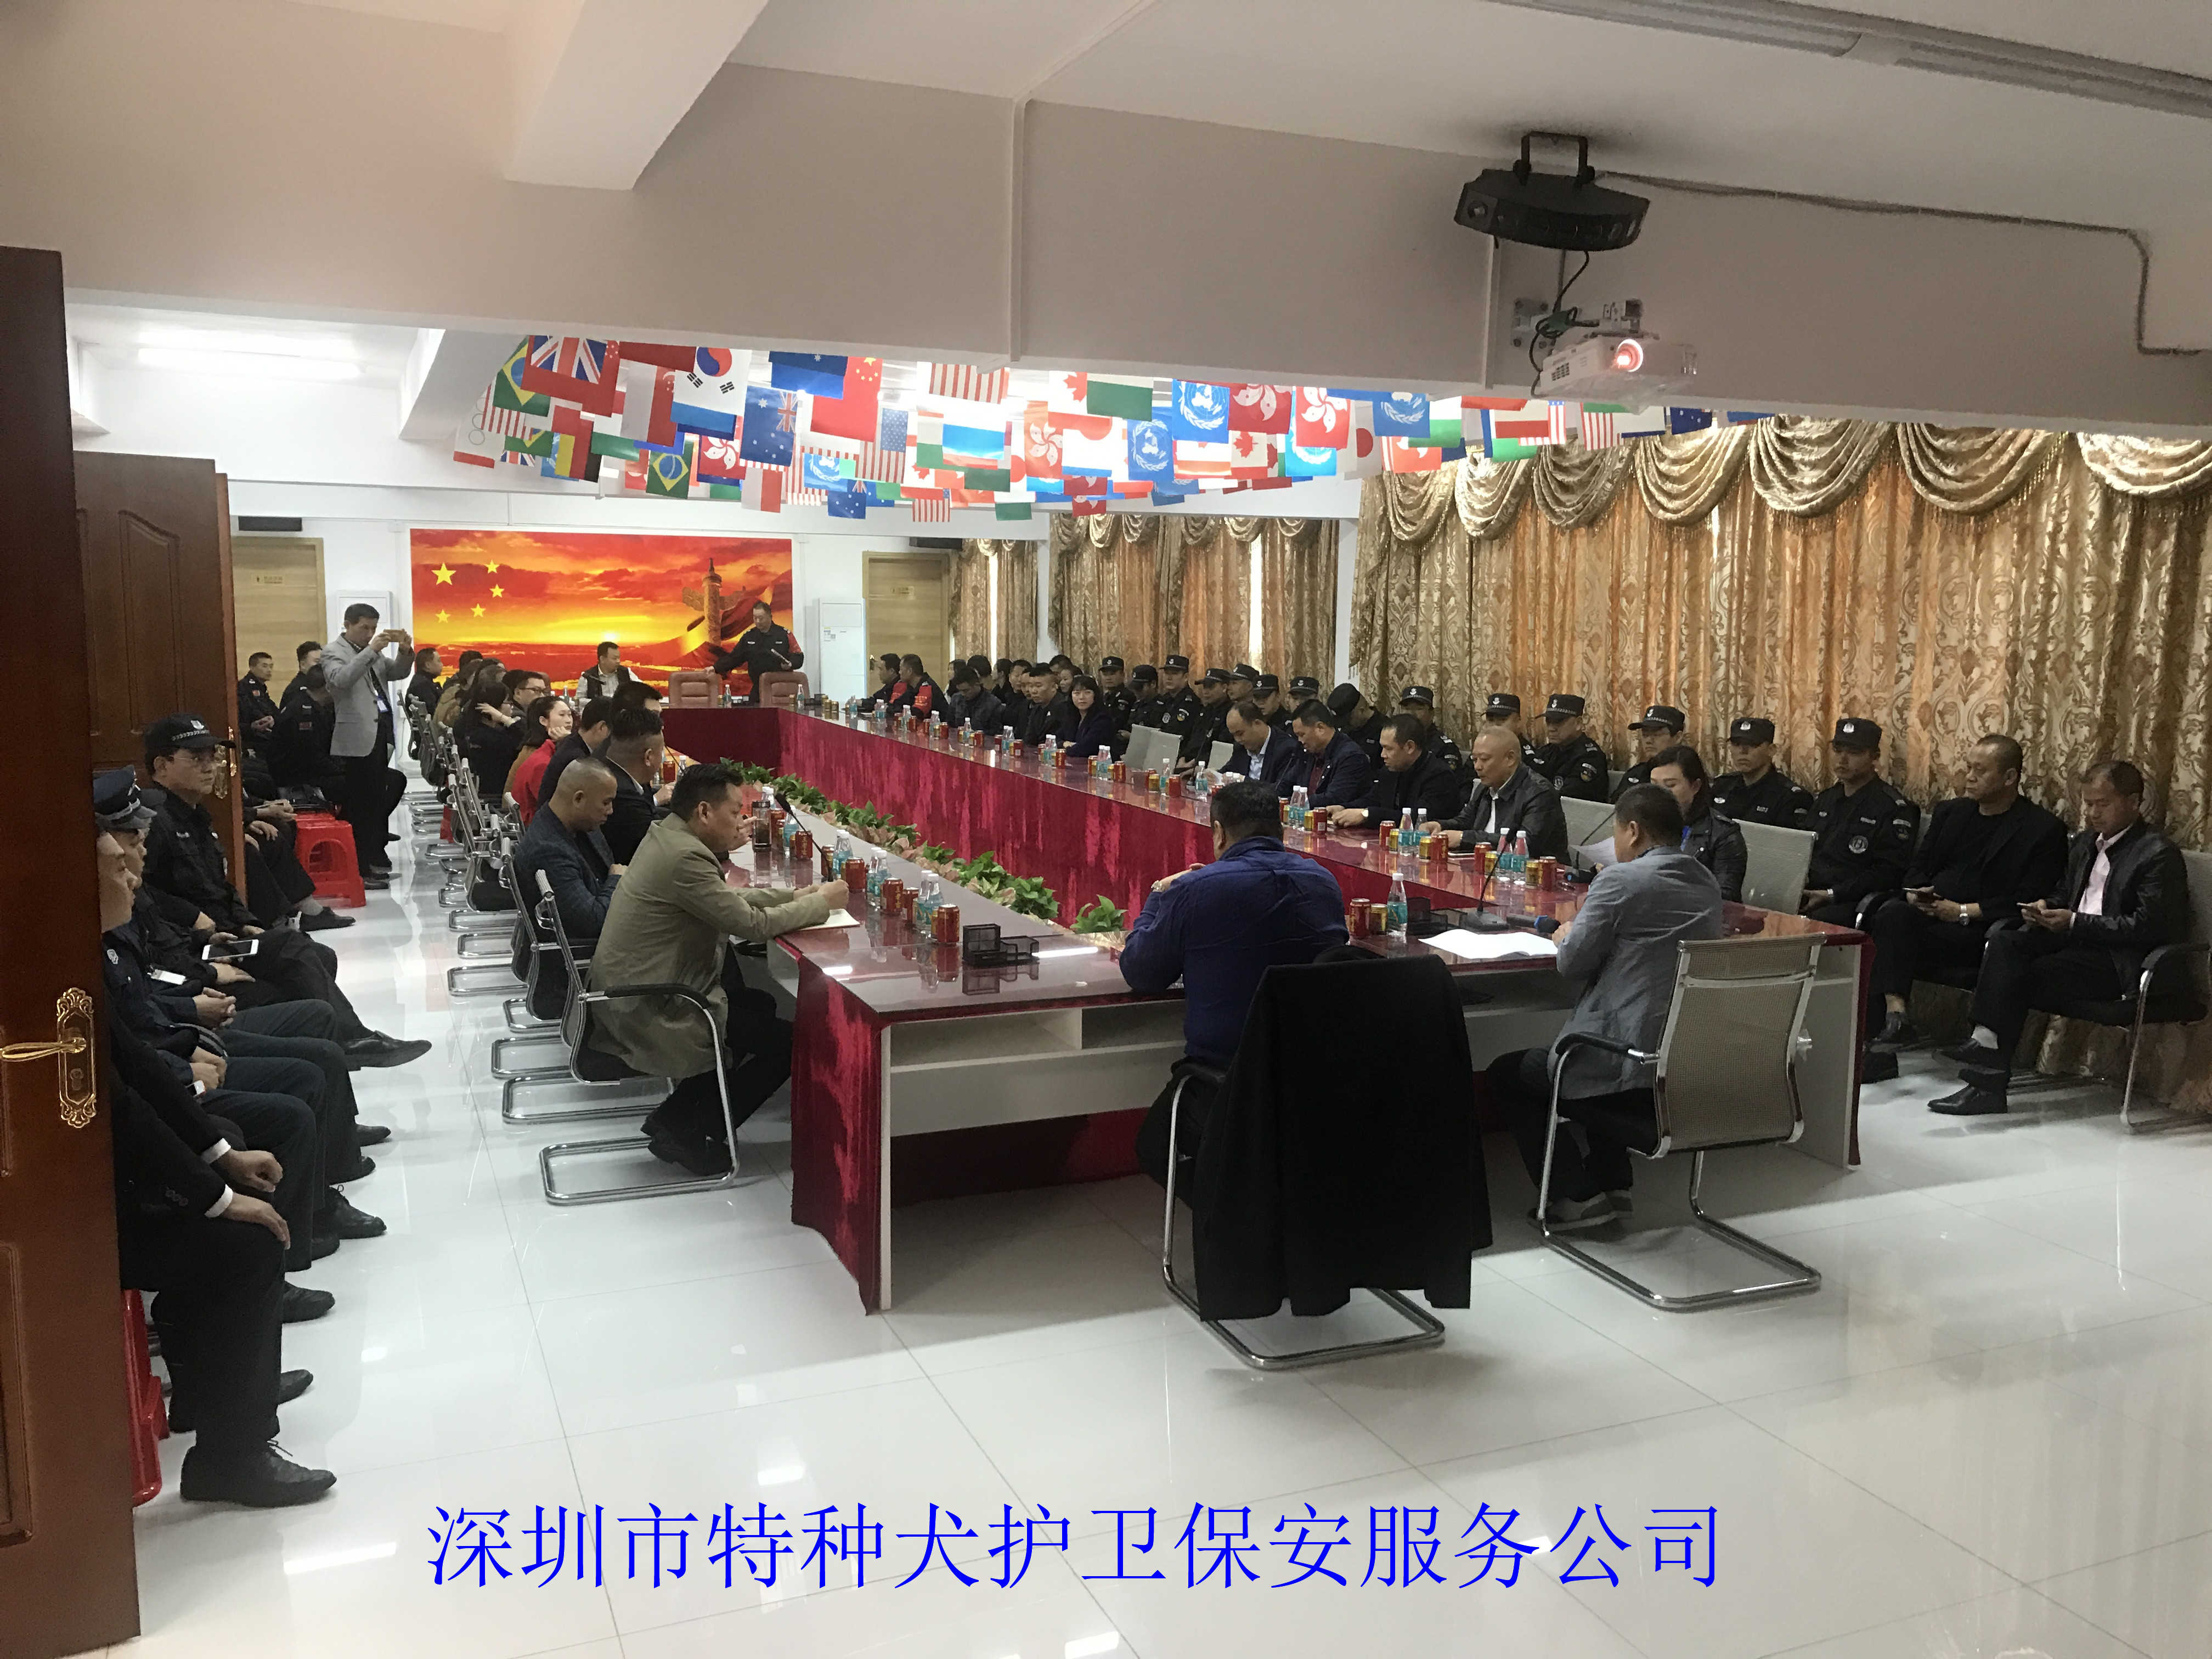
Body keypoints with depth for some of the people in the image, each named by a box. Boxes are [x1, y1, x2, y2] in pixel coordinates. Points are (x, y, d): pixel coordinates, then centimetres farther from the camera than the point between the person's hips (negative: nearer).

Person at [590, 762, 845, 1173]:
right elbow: (752, 923, -23)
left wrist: (796, 895, 7)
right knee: (788, 1041, -3)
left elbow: (728, 900, 16)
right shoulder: (685, 857, -24)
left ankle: (680, 1113, 22)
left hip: (630, 995, 11)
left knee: (761, 1005, 24)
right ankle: (684, 1129, 6)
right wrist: (822, 902, -9)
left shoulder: (667, 836, 7)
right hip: (650, 1015, -11)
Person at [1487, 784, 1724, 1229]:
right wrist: (1588, 927, 20)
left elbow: (1572, 964, -11)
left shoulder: (1621, 880, -14)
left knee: (1506, 1075, 14)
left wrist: (1567, 938, 10)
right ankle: (1612, 1181, 30)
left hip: (1634, 1070, -8)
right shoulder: (1708, 884, 10)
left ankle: (1575, 1195, 9)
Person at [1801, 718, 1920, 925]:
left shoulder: (1894, 809, -2)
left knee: (1818, 921, -38)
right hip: (1809, 893, 6)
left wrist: (1832, 895, -17)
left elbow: (1888, 873, -10)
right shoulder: (1823, 799, 21)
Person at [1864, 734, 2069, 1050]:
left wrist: (1963, 912, -14)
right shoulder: (1951, 812, 22)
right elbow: (1917, 866, 22)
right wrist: (1915, 893, -2)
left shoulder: (2043, 830, 2)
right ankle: (1894, 1016, -37)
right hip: (1928, 915, 5)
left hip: (1980, 932, -5)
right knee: (1893, 914, -30)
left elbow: (2027, 901, -6)